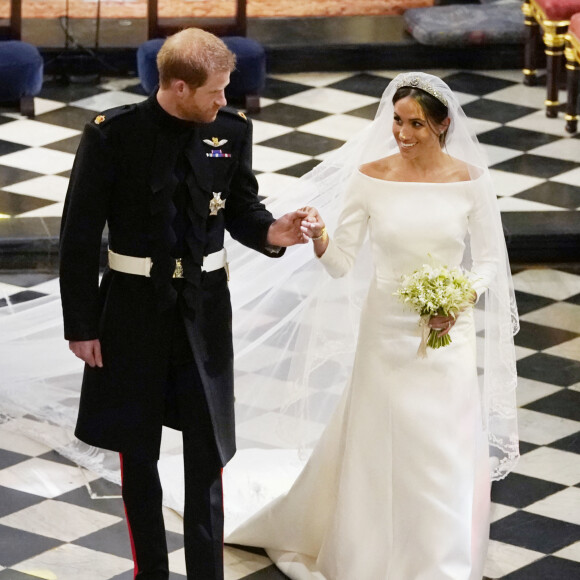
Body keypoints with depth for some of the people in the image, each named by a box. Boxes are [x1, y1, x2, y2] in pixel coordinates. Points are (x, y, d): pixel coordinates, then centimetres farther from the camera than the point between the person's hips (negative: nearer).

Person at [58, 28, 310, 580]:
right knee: (138, 453, 11)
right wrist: (81, 324, -7)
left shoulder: (231, 130, -5)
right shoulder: (112, 134, -13)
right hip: (134, 308, -1)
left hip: (205, 308, 2)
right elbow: (80, 234, -8)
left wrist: (268, 232, -15)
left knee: (207, 452, 5)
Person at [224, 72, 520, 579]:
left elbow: (489, 259, 2)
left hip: (449, 335, 0)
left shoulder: (469, 180, -6)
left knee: (447, 457, 3)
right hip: (387, 329, 0)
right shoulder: (370, 176, -6)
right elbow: (341, 262, -5)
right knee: (380, 451, 8)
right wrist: (319, 239, -26)